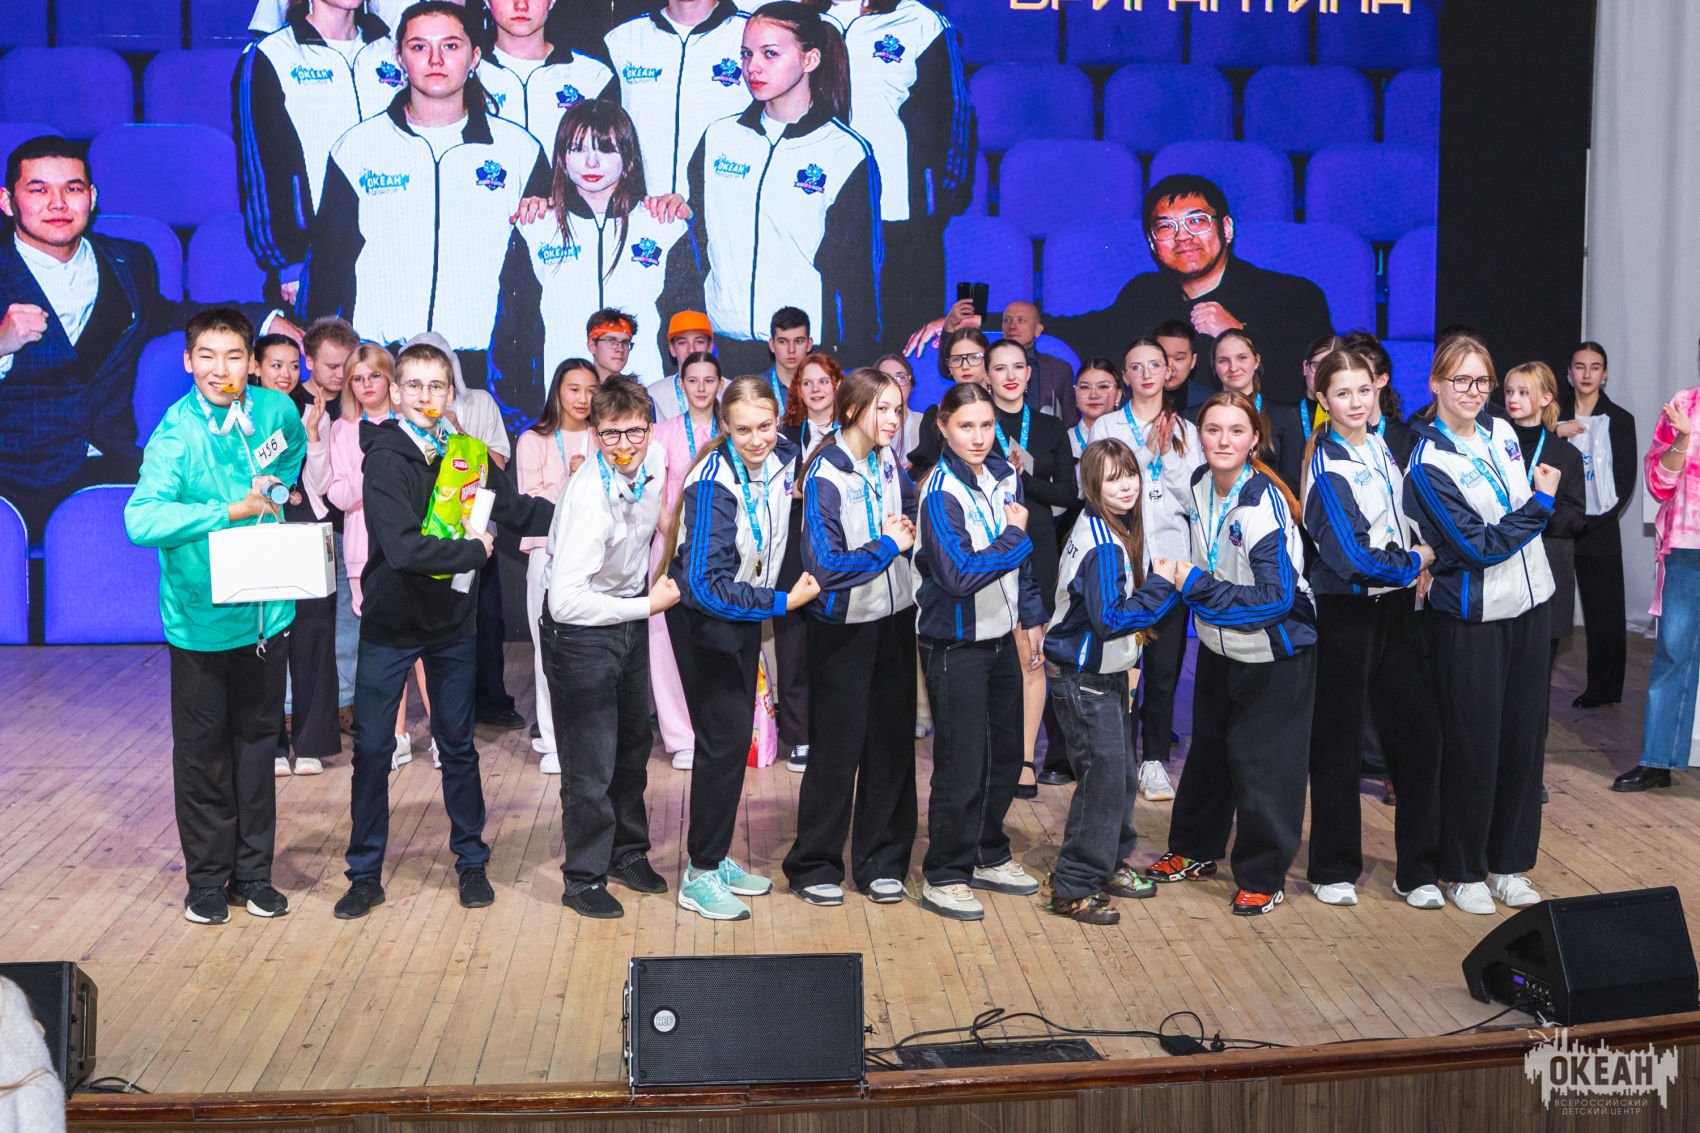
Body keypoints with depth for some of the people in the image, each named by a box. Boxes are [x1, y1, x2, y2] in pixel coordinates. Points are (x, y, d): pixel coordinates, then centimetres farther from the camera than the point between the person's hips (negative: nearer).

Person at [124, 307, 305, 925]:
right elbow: (141, 519, -27)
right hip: (201, 618, -4)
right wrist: (230, 510, -28)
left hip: (266, 613, 4)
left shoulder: (277, 411, 0)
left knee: (257, 743, 13)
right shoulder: (176, 433, -14)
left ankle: (254, 872, 25)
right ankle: (207, 879, 21)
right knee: (202, 752, 6)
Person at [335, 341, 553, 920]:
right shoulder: (386, 460, -17)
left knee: (458, 745, 13)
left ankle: (471, 861, 26)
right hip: (390, 623, -4)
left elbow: (517, 509, 9)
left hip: (452, 622, 4)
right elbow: (404, 548, -28)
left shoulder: (469, 454, -1)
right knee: (372, 748, 2)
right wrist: (474, 551, -18)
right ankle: (365, 873, 16)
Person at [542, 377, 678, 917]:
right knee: (592, 764, 0)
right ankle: (584, 879, 19)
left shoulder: (653, 460, -9)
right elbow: (566, 602, -36)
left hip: (631, 619, 8)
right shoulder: (590, 499, -31)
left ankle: (628, 853, 40)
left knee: (634, 745, 21)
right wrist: (649, 605, -27)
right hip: (583, 631, -8)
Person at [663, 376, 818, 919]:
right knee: (723, 740, -6)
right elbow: (709, 584, -31)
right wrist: (783, 602, -29)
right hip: (703, 615, -7)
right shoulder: (714, 483, -28)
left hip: (746, 611, 8)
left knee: (736, 736, 14)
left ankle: (716, 858, 28)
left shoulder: (783, 458, -7)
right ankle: (699, 876, 6)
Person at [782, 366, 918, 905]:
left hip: (895, 618, 6)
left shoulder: (889, 464, 4)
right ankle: (814, 865, 17)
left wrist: (906, 531, 1)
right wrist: (888, 545, -14)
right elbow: (826, 566, -22)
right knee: (837, 747, 2)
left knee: (893, 740, 10)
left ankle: (881, 862, 22)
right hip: (844, 628, -6)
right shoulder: (826, 475, -17)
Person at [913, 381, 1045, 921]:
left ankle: (990, 856, 34)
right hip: (955, 646, -7)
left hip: (1001, 636, 8)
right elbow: (959, 577, -27)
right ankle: (944, 877, 14)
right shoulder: (942, 492, -19)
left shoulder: (1006, 475, 4)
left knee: (1005, 754, 17)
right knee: (962, 766, -1)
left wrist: (1032, 615, 15)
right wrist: (1014, 536, -20)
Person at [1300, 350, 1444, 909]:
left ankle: (1418, 870, 16)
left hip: (1395, 604, 7)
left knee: (1417, 731, 4)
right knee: (1338, 739, 3)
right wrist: (1413, 562, -5)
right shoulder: (1327, 467, -14)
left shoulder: (1383, 445, 9)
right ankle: (1333, 870, 17)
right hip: (1344, 612, -7)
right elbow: (1353, 556, -19)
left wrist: (1415, 557, 7)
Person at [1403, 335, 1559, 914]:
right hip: (1468, 621, -6)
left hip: (1527, 609, 6)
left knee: (1523, 737, 10)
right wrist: (1541, 502, -12)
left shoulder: (1501, 431, 6)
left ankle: (1506, 863, 24)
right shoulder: (1428, 464, -15)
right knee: (1472, 746, 1)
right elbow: (1479, 547, -17)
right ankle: (1462, 871, 16)